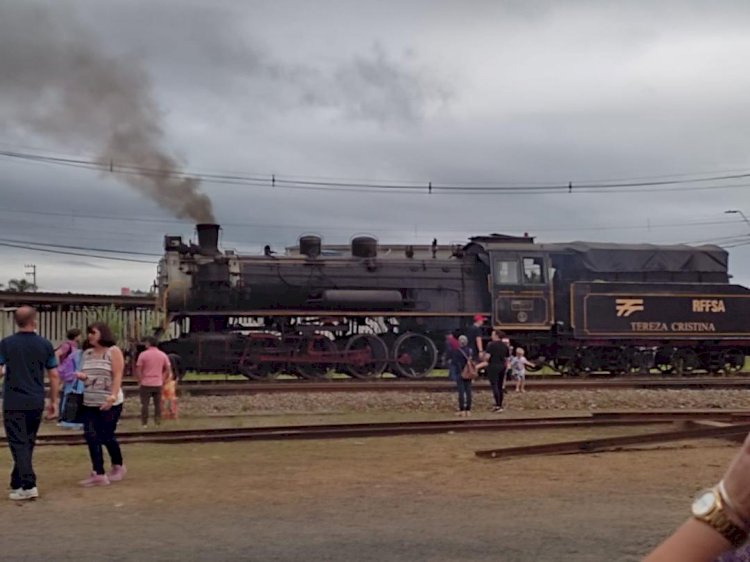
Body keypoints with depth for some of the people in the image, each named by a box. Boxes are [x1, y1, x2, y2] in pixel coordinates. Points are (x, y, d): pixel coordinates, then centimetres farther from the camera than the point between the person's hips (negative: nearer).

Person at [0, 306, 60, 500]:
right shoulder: (45, 345, 1)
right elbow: (54, 376, 2)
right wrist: (54, 402, 10)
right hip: (36, 403, 3)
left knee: (19, 444, -2)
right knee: (27, 444, 15)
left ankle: (28, 485, -12)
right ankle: (17, 483, 25)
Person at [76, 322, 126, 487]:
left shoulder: (113, 351, -5)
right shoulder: (87, 353, 12)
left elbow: (117, 376, -12)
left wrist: (112, 397, -24)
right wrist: (82, 376, -3)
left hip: (109, 403, -6)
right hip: (89, 403, 6)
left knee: (106, 436, 0)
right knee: (91, 437, -3)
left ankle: (118, 467, 23)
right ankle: (99, 474, 0)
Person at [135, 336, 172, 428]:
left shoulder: (143, 355, -7)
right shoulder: (163, 355, 4)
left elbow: (138, 370, -8)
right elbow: (168, 370, 5)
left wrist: (140, 380, 3)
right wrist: (163, 379, 12)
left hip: (146, 383, -3)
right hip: (158, 384, 3)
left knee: (145, 404, 4)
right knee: (158, 404, 8)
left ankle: (144, 423, 4)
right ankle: (158, 422, 9)